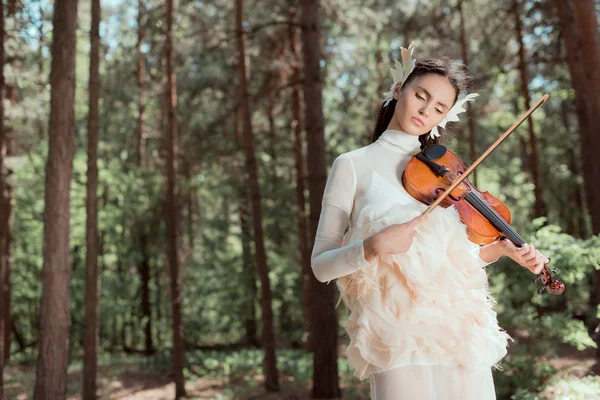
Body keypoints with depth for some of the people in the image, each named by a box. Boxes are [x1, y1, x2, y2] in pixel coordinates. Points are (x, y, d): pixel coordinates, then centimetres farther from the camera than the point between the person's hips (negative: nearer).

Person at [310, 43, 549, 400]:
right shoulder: (353, 166, 1)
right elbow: (321, 265, -3)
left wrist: (503, 248, 2)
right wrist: (371, 247, -20)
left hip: (463, 328, 4)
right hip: (399, 337, -4)